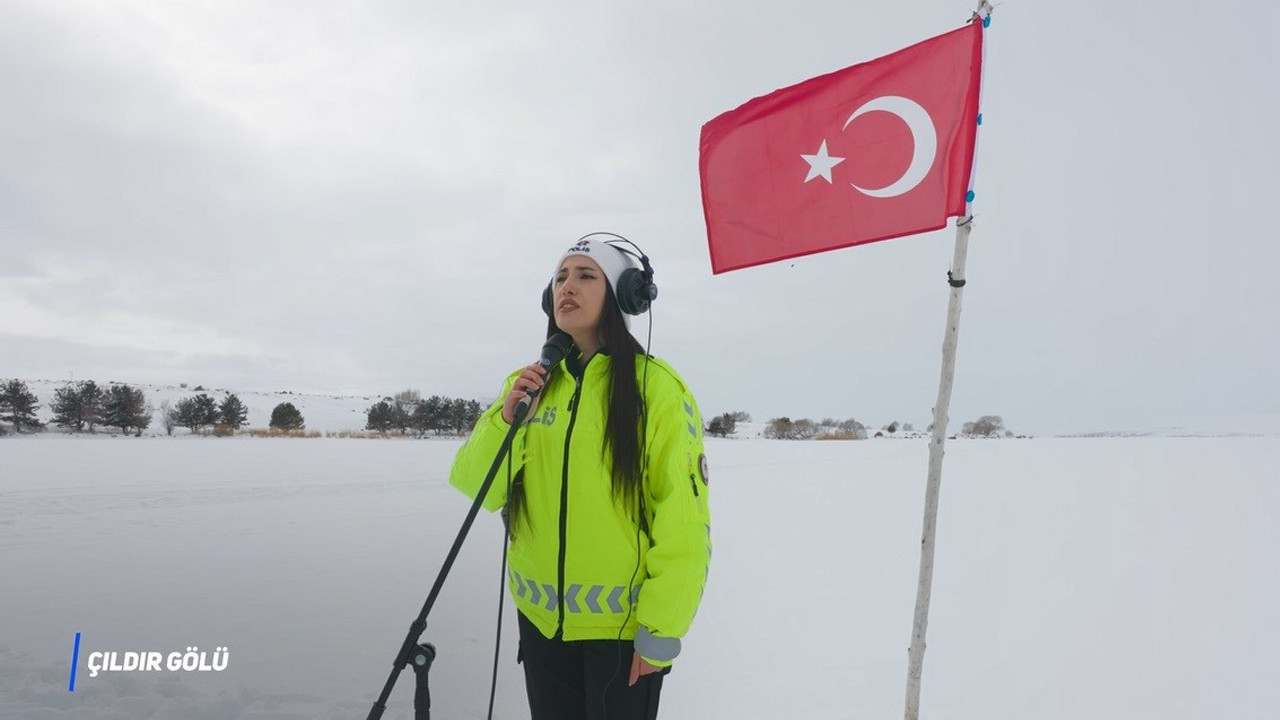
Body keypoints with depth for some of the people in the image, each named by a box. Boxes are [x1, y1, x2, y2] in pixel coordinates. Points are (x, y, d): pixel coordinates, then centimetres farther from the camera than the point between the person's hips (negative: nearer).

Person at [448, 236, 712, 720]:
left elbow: (683, 520, -12)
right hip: (541, 617, 5)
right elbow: (477, 488, 2)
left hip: (623, 623, -4)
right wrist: (506, 419, -14)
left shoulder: (656, 385, -11)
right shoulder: (530, 384, 5)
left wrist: (661, 630, -11)